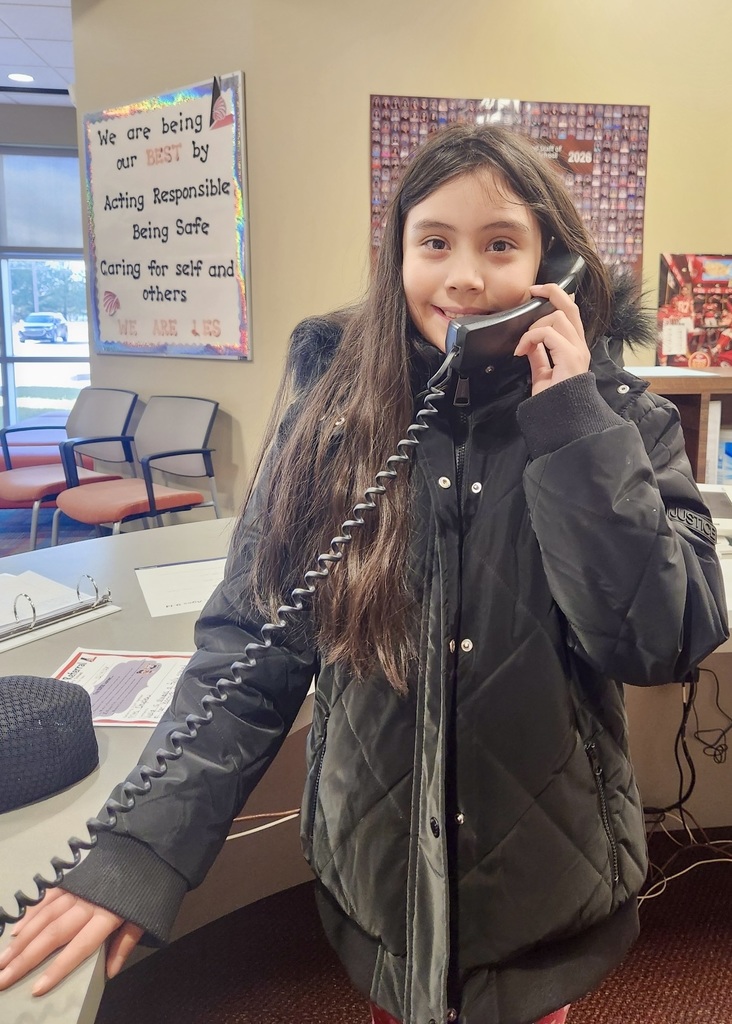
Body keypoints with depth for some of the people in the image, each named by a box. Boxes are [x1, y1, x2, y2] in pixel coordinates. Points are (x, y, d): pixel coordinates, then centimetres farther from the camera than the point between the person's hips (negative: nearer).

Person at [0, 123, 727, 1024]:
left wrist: (572, 422, -23)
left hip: (543, 883, 0)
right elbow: (249, 642, -10)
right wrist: (143, 849, -18)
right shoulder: (333, 408, -11)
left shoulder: (620, 420, -10)